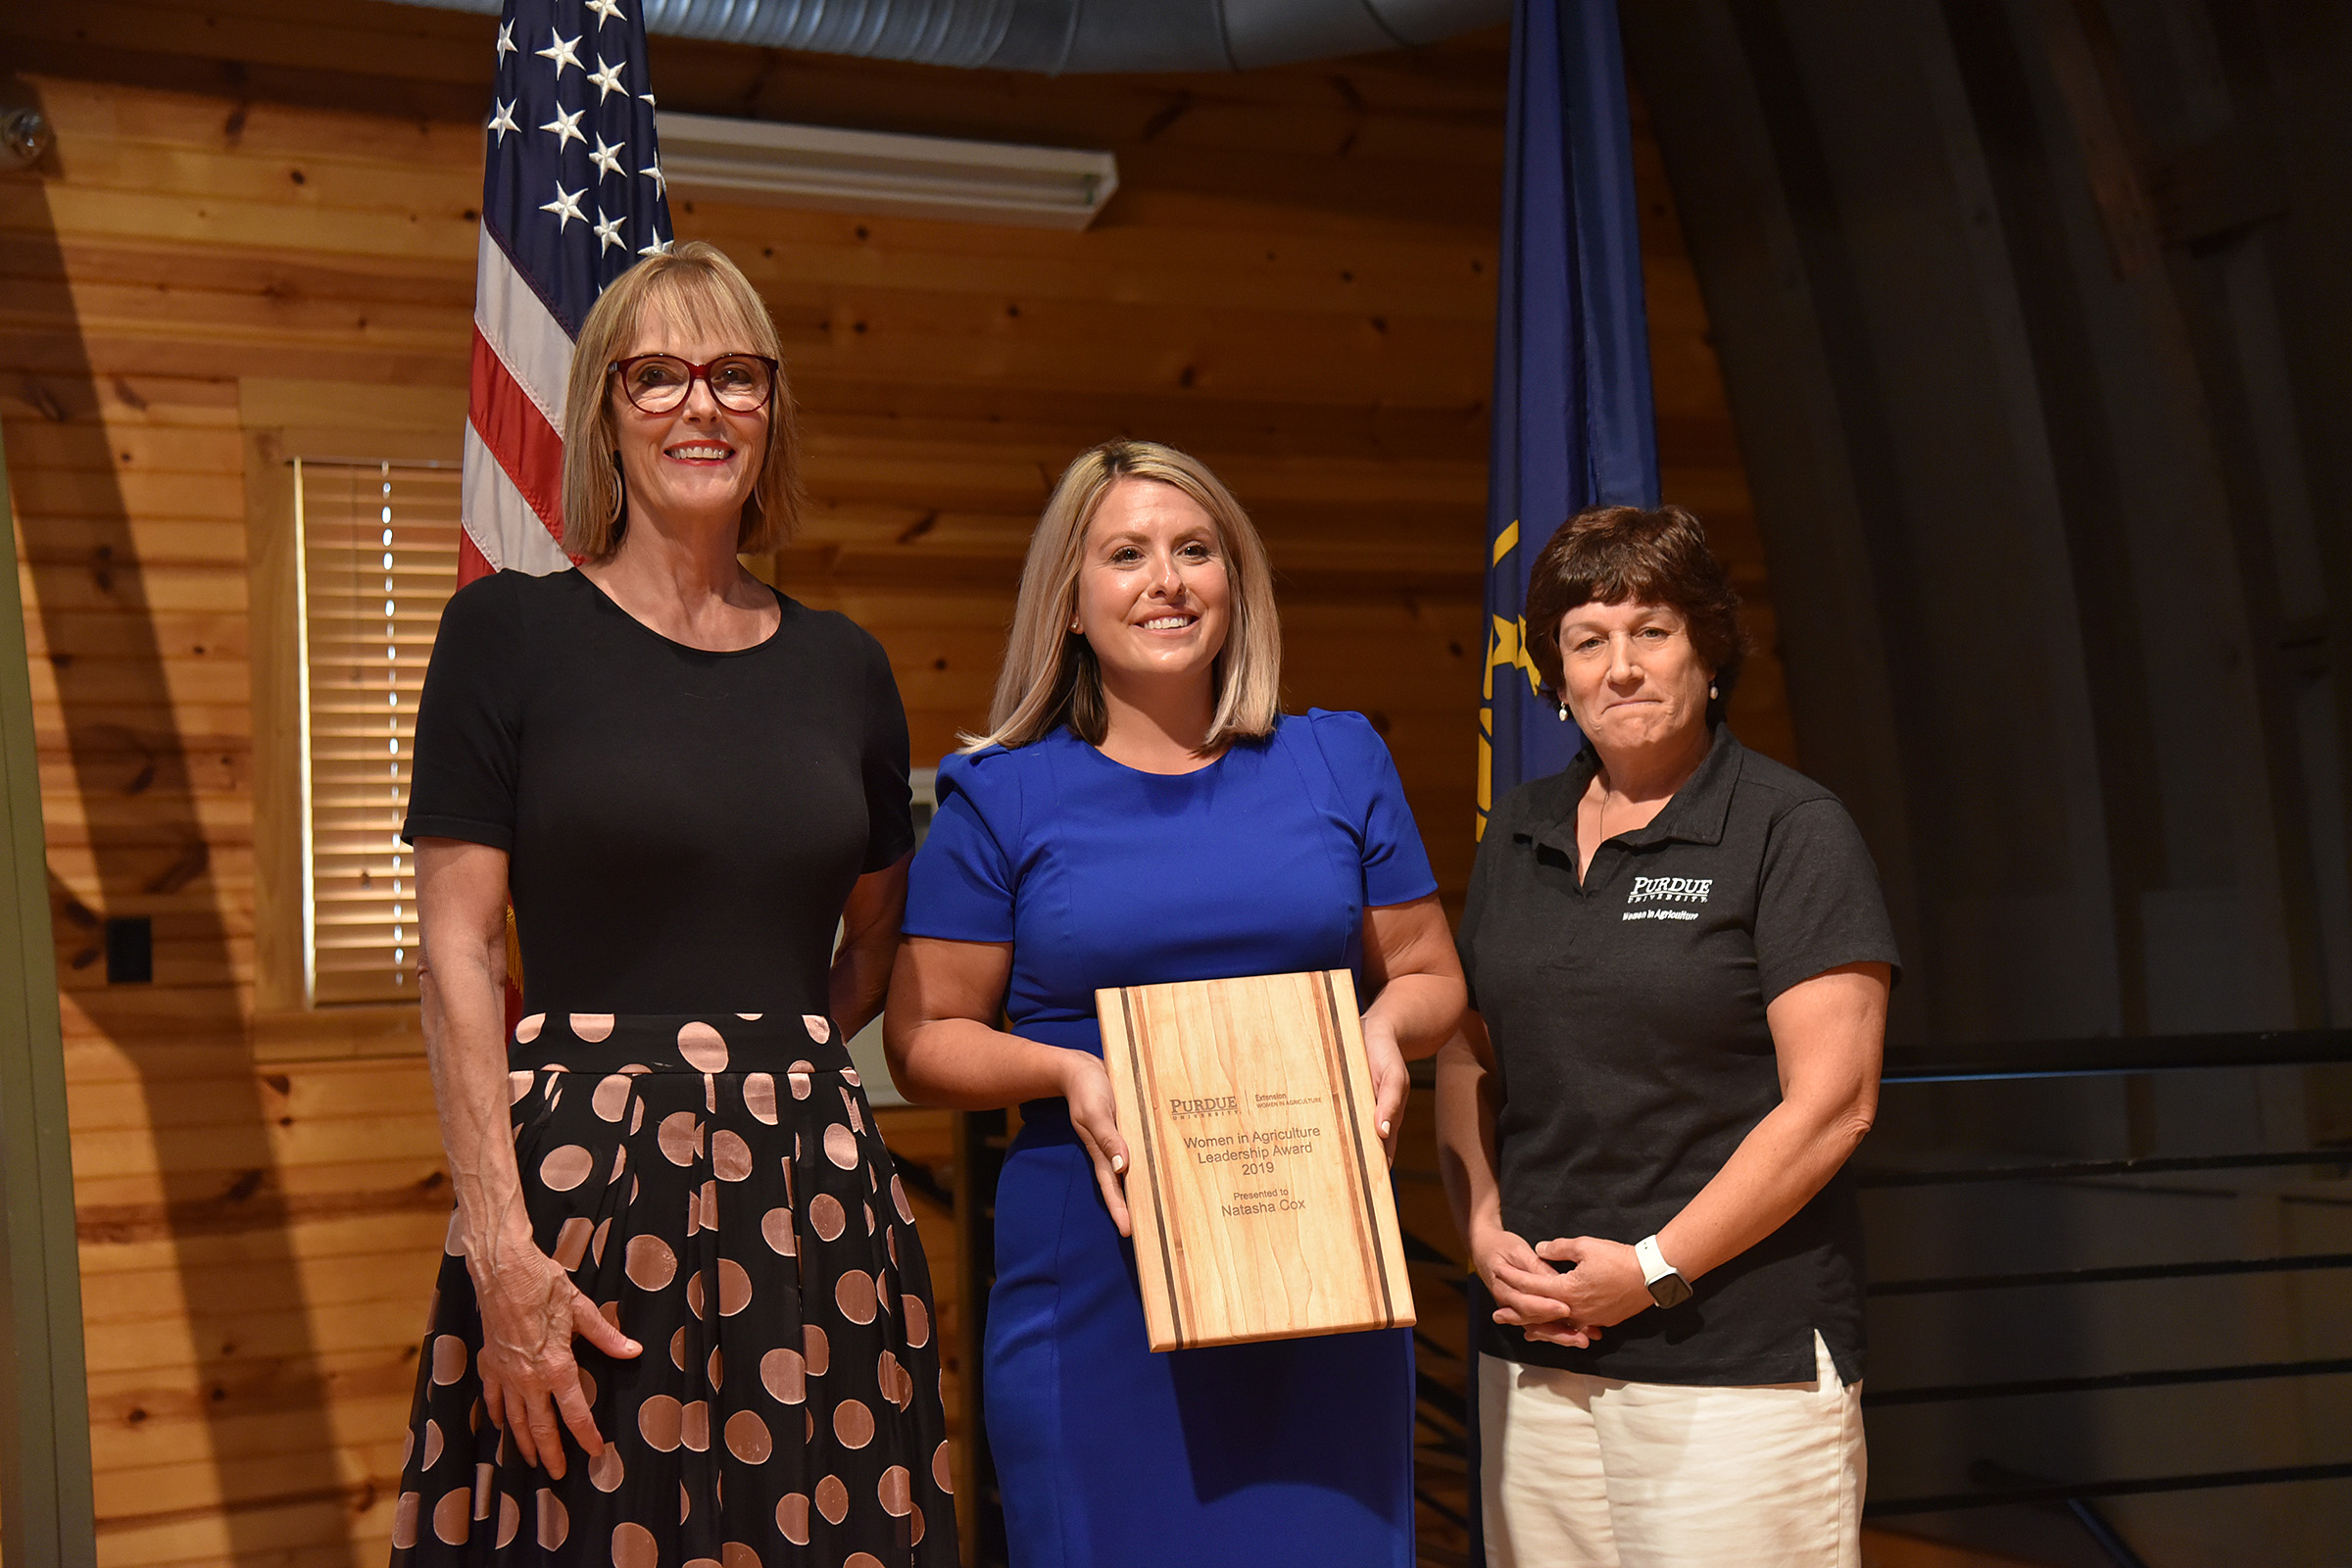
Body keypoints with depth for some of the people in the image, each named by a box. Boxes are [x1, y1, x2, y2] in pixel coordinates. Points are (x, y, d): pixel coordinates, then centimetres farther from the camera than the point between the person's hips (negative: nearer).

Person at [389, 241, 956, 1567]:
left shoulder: (844, 665, 10)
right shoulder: (510, 632, 0)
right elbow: (459, 958, -5)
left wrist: (764, 1063, 2)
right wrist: (503, 1247, -12)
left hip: (814, 1183, 3)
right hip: (578, 1178, -3)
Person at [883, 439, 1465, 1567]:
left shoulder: (1339, 763, 10)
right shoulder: (1003, 798, 2)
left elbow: (1428, 973, 15)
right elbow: (922, 1039, 3)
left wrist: (1387, 1030, -7)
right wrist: (1065, 1072, -14)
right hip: (1094, 1275, -2)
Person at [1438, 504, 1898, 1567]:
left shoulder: (1793, 832, -5)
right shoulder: (1520, 834, 12)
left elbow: (1831, 1106, -11)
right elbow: (1465, 1060, 17)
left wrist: (1656, 1268, -12)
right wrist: (1483, 1231, 1)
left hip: (1740, 1358, -5)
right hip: (1534, 1345, 5)